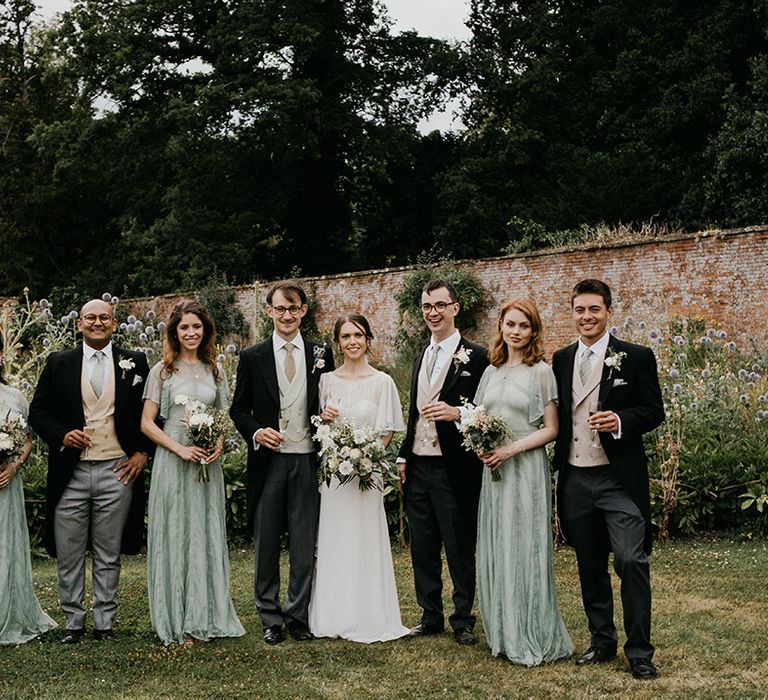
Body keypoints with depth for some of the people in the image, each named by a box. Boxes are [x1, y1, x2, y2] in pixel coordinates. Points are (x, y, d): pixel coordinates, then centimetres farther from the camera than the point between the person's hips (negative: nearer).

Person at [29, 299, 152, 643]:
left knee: (108, 556, 8)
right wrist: (62, 435, -10)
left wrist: (143, 452, 0)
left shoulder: (134, 363, 5)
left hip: (118, 472, 0)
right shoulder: (59, 363, 6)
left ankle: (104, 623, 18)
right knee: (68, 555, 6)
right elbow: (38, 411, 7)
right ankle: (74, 623, 18)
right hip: (70, 473, 1)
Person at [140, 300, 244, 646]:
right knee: (175, 536, 0)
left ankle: (206, 617, 15)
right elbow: (147, 423, -2)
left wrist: (219, 444, -4)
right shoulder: (162, 371, 1)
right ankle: (178, 622, 7)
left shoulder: (215, 370, 11)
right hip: (172, 461, -3)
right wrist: (181, 449, -13)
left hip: (208, 462, 3)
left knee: (207, 536, 6)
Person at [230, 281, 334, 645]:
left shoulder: (321, 355, 5)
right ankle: (270, 618, 18)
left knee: (305, 543, 6)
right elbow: (238, 408, 6)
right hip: (268, 460, 0)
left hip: (307, 460, 1)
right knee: (266, 543, 7)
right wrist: (255, 432, -11)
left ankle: (298, 615, 18)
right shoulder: (252, 357, 3)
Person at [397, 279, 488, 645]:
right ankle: (430, 616, 24)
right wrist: (403, 456, 16)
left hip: (455, 468, -7)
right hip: (418, 467, 7)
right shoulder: (421, 358, 16)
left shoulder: (475, 356, -7)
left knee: (460, 548, 4)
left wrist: (458, 413, -24)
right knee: (422, 547, 12)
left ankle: (463, 620, 15)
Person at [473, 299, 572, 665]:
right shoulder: (491, 372, 11)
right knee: (495, 551, 8)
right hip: (493, 470, 5)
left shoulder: (541, 371, -4)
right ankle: (504, 634, 19)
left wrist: (511, 449, -16)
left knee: (524, 549, -2)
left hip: (526, 469, -5)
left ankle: (532, 639, 9)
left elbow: (550, 429, -5)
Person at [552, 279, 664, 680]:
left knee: (632, 562, -9)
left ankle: (639, 652, 3)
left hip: (619, 479, -4)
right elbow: (557, 417, 14)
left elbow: (654, 411, -2)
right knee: (590, 567, 13)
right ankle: (602, 642, 26)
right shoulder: (561, 360, 10)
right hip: (575, 479, 4)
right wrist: (558, 466, 4)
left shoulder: (636, 357, -2)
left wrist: (620, 421, -20)